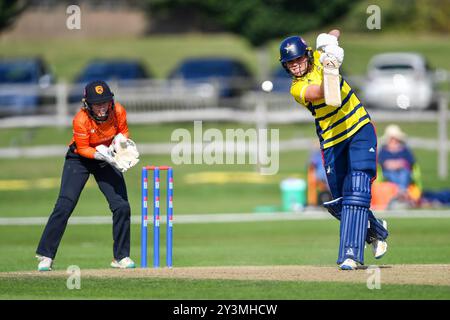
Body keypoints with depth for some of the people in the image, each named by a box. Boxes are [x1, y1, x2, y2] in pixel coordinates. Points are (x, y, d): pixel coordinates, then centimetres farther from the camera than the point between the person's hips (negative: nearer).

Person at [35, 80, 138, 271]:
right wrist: (102, 154, -36)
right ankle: (45, 256, -5)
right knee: (64, 206, -13)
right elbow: (83, 149, -21)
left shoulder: (118, 112, -19)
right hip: (80, 158, -3)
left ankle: (121, 257, 8)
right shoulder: (81, 120, -29)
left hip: (107, 157, 3)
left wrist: (120, 138, -24)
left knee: (122, 206, -6)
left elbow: (123, 132, -1)